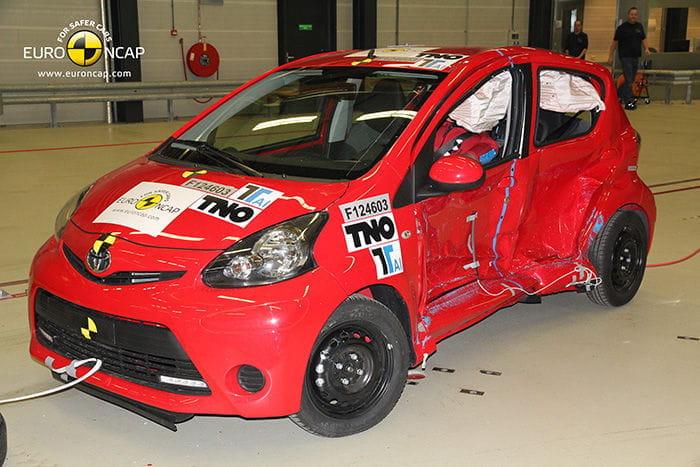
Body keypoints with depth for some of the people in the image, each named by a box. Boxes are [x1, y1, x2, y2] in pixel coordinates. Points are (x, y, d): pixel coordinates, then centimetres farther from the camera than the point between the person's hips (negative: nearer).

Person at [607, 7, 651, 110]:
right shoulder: (622, 28, -4)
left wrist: (646, 48, 1)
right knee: (628, 80, -10)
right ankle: (628, 102, -7)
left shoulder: (639, 27, 13)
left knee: (631, 80, 11)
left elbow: (643, 39, 21)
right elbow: (615, 42, -2)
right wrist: (610, 57, -5)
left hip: (635, 57, 6)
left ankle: (617, 93, 29)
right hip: (625, 57, -6)